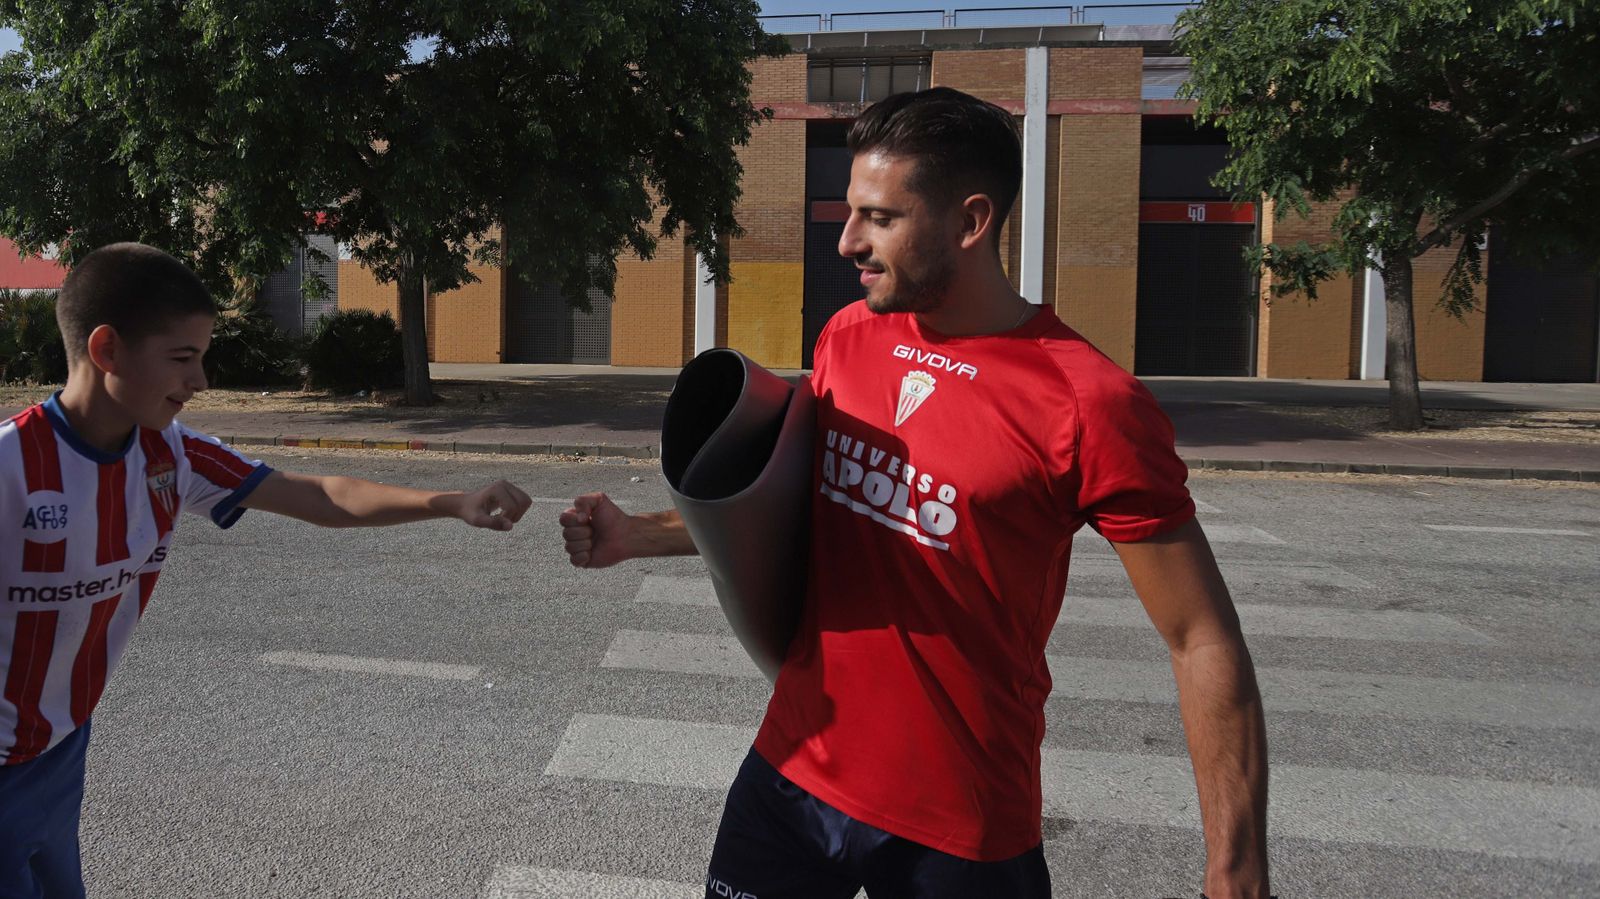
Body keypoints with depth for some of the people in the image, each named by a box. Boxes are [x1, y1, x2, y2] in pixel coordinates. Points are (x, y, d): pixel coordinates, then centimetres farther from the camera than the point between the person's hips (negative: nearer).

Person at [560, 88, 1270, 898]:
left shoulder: (1088, 403, -20)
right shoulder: (848, 338, -1)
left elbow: (1202, 641, -16)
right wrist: (639, 535, 2)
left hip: (958, 830, -5)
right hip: (791, 767, 5)